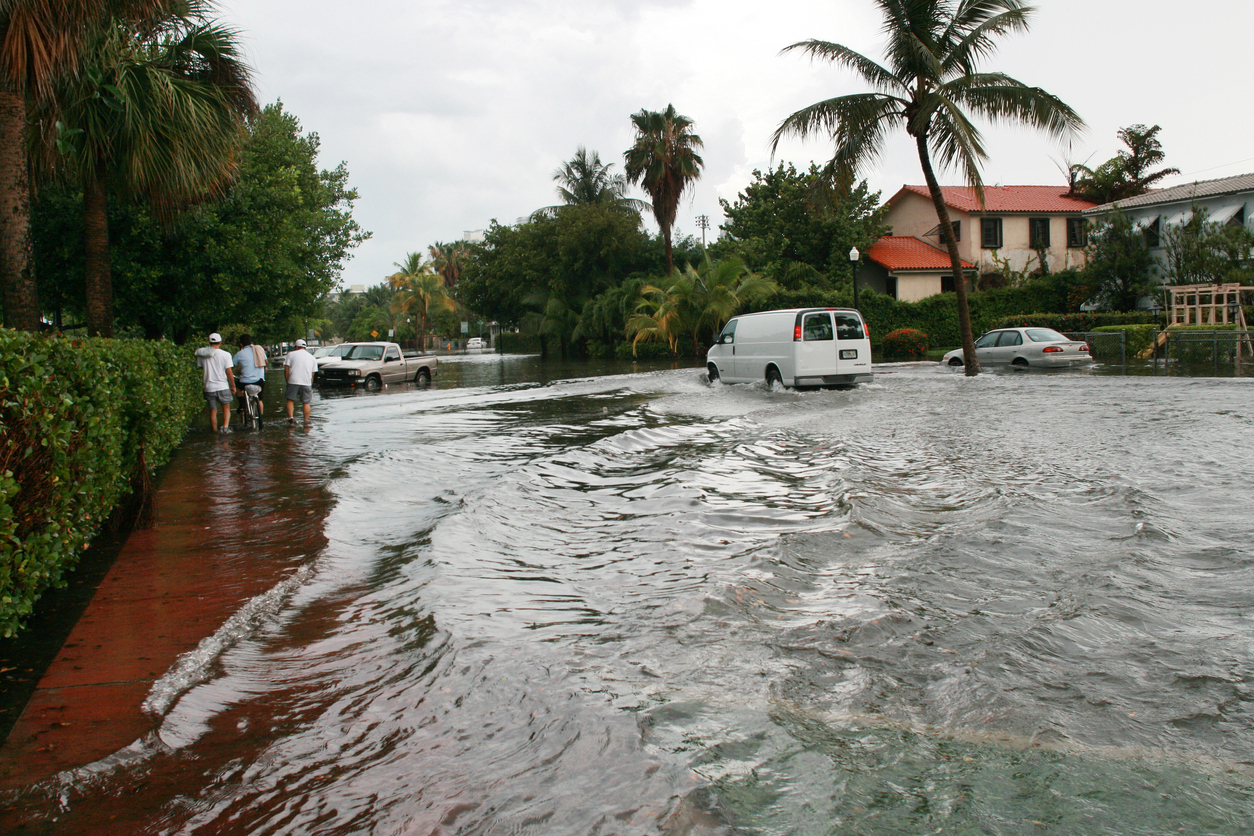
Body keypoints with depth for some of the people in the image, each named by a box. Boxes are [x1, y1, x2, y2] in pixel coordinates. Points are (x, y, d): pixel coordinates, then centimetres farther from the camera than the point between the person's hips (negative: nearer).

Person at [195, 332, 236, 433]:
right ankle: (225, 426, -7)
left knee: (213, 411, 10)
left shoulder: (202, 354, -2)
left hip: (209, 387, 2)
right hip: (223, 387, -2)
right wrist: (233, 386, 2)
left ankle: (215, 431, 14)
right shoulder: (225, 355, -9)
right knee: (226, 408, 12)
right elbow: (229, 372, -7)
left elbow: (200, 367, 8)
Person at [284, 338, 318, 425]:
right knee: (306, 403, 6)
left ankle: (290, 417, -10)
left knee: (290, 400, 7)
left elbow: (286, 369, 0)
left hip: (293, 381, -2)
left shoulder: (291, 354, 8)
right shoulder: (312, 357, 15)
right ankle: (306, 421, 2)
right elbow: (313, 374, 11)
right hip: (306, 382, 2)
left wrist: (287, 381, 7)